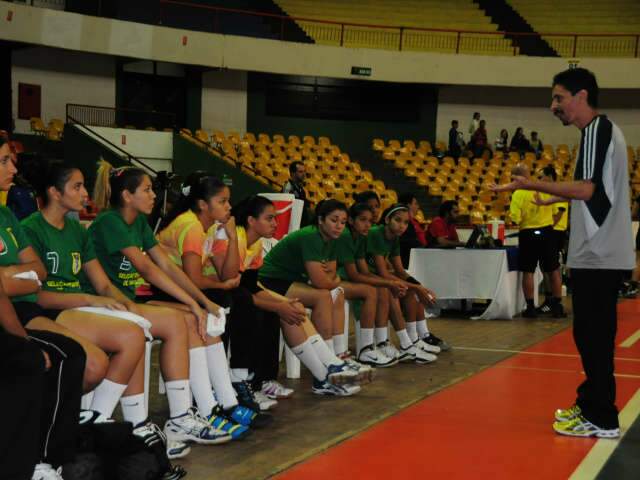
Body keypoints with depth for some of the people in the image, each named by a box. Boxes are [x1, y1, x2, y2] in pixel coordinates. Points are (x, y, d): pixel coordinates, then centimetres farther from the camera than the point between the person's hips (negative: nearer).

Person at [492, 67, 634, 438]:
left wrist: (532, 185, -23)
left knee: (593, 335, -5)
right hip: (602, 254, 10)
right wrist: (557, 198, 22)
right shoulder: (602, 130, 17)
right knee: (593, 334, 15)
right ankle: (591, 405, 24)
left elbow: (587, 188, -23)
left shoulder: (598, 130, -13)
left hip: (598, 256, -10)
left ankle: (602, 420, 0)